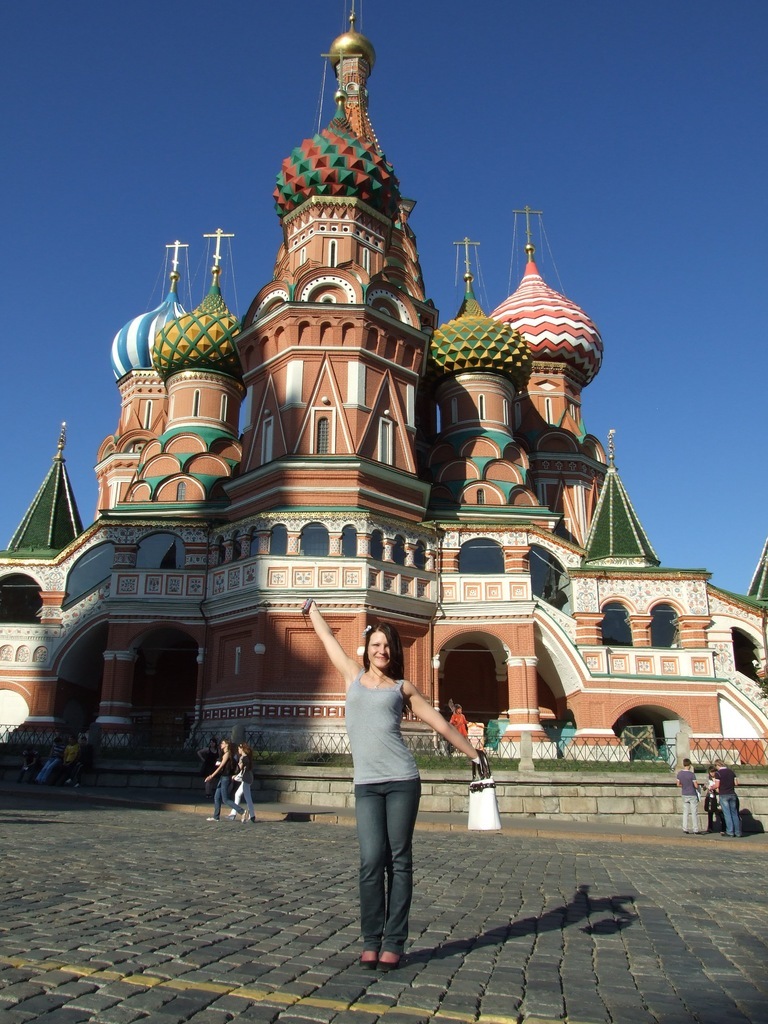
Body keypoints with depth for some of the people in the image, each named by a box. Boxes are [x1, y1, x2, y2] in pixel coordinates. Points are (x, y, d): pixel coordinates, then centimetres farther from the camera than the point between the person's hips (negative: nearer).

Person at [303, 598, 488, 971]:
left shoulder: (402, 688, 10)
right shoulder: (353, 676, 13)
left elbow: (440, 723, 16)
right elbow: (327, 638, 26)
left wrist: (473, 753, 19)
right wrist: (311, 609, 38)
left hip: (401, 782, 0)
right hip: (366, 785, 1)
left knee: (399, 861, 1)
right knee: (372, 861, -7)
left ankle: (393, 943, 8)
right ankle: (371, 941, 6)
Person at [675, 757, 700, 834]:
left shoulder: (679, 773, -3)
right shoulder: (692, 774, -19)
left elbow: (678, 784, 6)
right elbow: (696, 785, -16)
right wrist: (698, 787, 6)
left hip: (684, 795, 4)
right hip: (692, 795, -4)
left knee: (685, 812, 11)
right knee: (694, 813, 4)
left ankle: (685, 829, 10)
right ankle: (695, 830, 6)